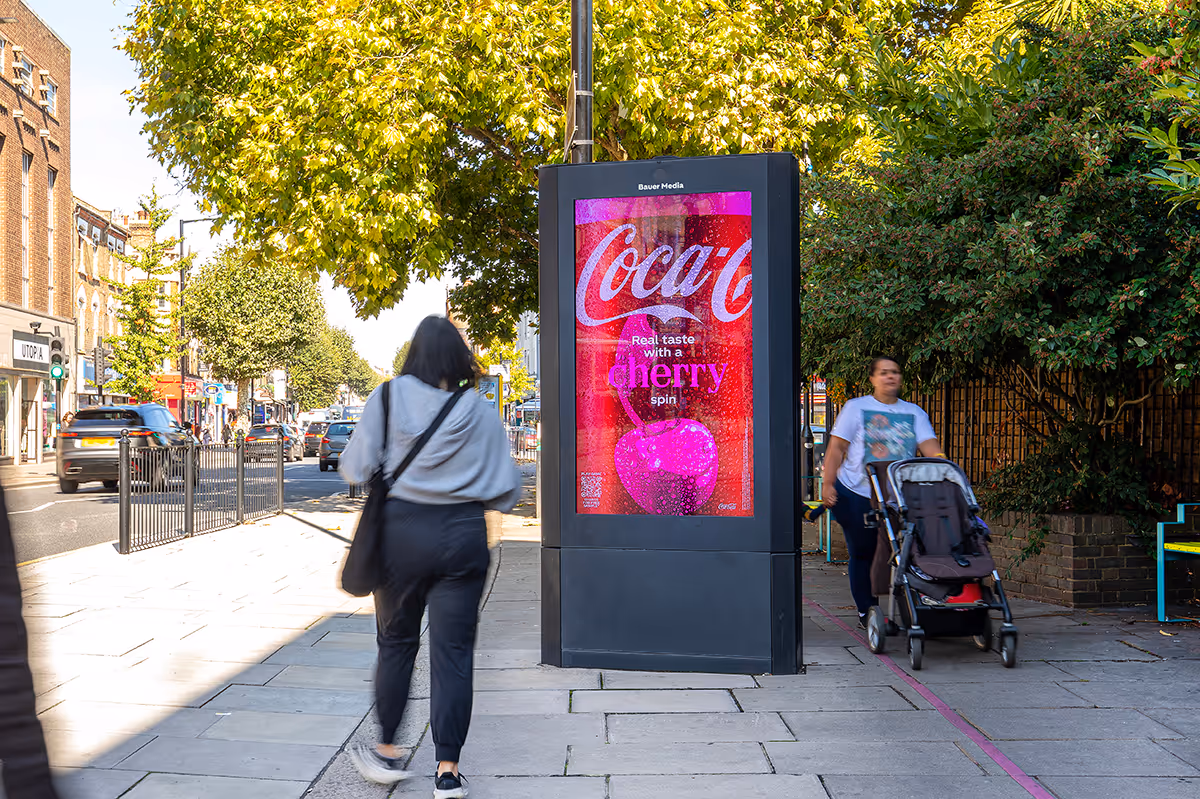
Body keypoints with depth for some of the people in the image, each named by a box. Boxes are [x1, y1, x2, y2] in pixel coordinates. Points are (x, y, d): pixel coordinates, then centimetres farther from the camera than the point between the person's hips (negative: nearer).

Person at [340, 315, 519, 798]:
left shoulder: (389, 398, -4)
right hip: (463, 534, 0)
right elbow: (506, 491, 1)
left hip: (401, 531, 0)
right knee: (453, 652, 6)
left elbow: (354, 469, -3)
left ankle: (387, 752, 25)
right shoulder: (481, 413, -2)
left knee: (396, 643, 17)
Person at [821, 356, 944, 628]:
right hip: (856, 494, -2)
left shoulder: (914, 412, 12)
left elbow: (929, 446, 0)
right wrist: (828, 484, -10)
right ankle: (866, 612, 14)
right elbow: (837, 448, 0)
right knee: (863, 553, 2)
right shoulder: (856, 407, 5)